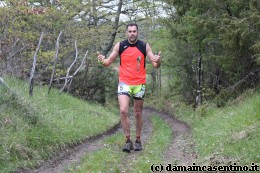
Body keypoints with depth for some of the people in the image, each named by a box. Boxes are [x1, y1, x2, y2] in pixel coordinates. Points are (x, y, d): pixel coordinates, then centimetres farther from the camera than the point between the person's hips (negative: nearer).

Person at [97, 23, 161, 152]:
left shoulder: (144, 46, -1)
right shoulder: (120, 46, -1)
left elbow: (156, 66, -2)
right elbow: (108, 62, 3)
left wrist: (157, 61, -26)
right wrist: (103, 61, -21)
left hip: (139, 84, 1)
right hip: (124, 83, 0)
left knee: (138, 113, 10)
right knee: (123, 111, -17)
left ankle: (138, 140, 23)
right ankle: (128, 140, -7)